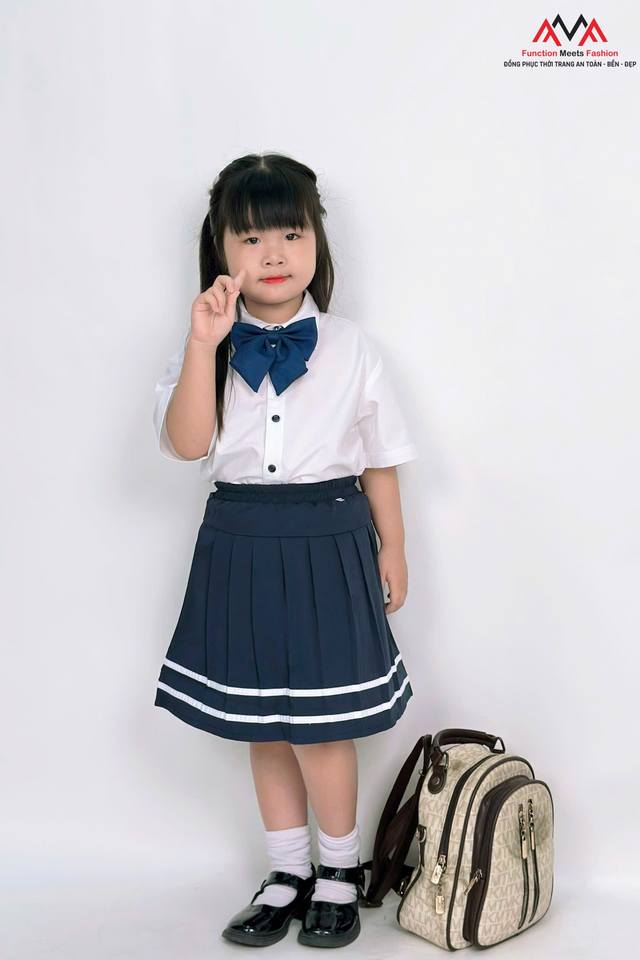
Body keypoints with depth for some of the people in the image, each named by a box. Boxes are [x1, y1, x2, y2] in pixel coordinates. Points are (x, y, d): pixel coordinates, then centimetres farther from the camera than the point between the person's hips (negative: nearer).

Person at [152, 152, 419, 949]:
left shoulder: (350, 348, -2)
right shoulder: (207, 347, 0)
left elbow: (379, 457, 4)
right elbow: (186, 443, -14)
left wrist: (391, 545, 6)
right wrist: (204, 344, -22)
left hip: (327, 539, -2)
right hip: (238, 542, 3)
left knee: (317, 726, 0)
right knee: (261, 726, 13)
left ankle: (340, 869, 25)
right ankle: (288, 874, 31)